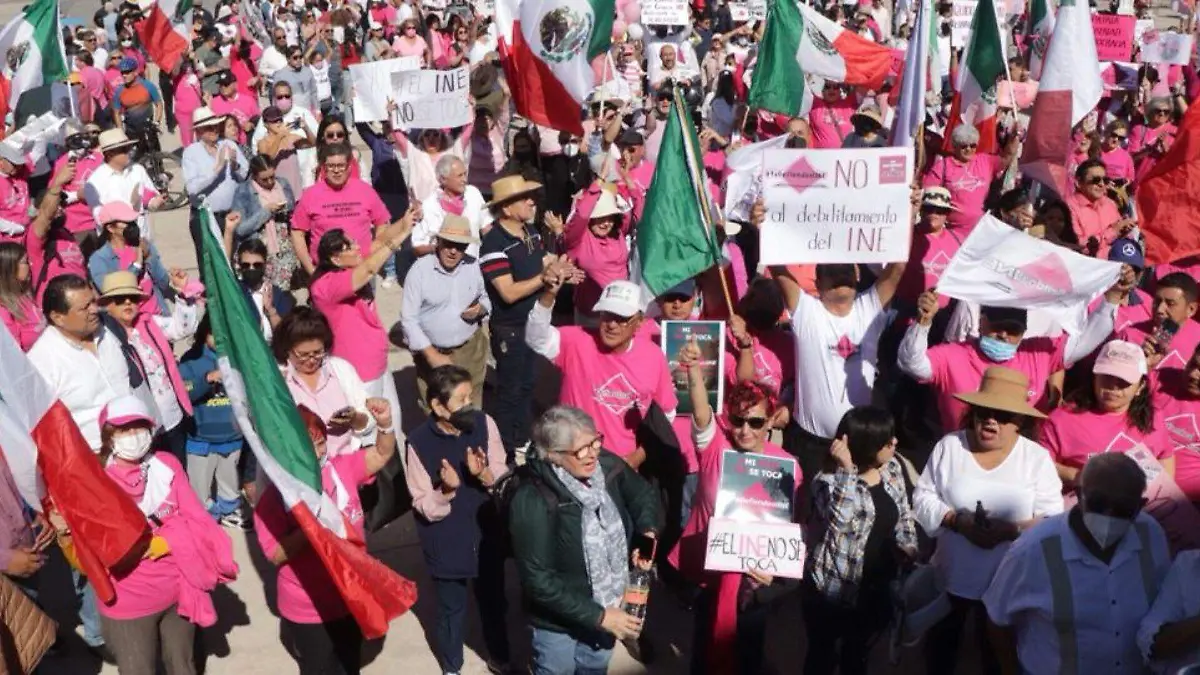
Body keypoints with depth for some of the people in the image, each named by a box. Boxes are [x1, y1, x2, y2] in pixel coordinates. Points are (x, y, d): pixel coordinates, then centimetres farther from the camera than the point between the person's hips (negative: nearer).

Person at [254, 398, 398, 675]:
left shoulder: (340, 468, -7)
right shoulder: (274, 499, -20)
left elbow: (382, 454, -1)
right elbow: (276, 555, -23)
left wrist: (384, 422, -20)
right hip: (309, 610, -5)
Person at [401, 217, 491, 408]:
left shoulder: (474, 265, -2)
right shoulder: (420, 269, -13)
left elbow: (485, 298, 14)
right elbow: (408, 319, -13)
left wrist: (481, 309, -11)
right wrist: (432, 355, -18)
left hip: (471, 350, 3)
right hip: (432, 351, -3)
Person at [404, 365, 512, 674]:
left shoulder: (484, 423, -14)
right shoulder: (418, 442, -22)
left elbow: (505, 480, -7)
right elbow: (425, 508, -15)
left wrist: (485, 475, -28)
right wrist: (446, 490, -34)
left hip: (487, 535, 3)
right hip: (446, 544, -2)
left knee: (494, 602, 23)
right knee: (451, 610, 19)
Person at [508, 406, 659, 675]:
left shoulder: (608, 466, -14)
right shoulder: (533, 502, -29)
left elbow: (643, 494, 7)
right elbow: (538, 580, -27)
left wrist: (648, 531, -13)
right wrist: (599, 616, -25)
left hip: (609, 609, 5)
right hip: (558, 623, -5)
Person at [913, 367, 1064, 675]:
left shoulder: (1037, 458, -8)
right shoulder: (949, 445, -5)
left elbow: (1052, 520, -11)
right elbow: (923, 497, -4)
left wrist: (1008, 531, -28)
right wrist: (956, 520, -21)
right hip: (951, 574, 1)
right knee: (941, 643, 20)